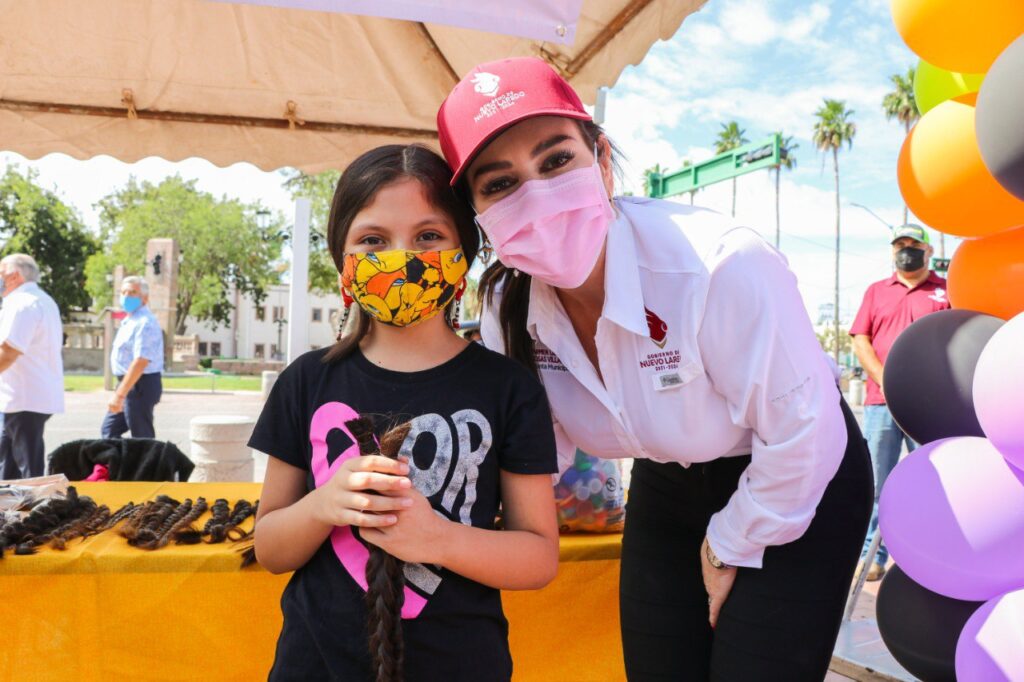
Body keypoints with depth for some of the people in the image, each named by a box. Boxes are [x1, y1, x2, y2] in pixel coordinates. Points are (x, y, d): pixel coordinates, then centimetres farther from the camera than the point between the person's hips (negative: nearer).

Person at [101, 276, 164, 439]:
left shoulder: (145, 322, -18)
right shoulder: (130, 320, 14)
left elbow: (140, 362, -27)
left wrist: (120, 394, -30)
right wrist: (120, 392, 22)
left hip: (140, 385, -10)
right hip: (129, 383, 10)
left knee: (142, 438, -4)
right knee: (109, 431, 15)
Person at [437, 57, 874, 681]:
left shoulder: (718, 265, -34)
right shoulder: (508, 308, -16)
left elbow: (802, 430, -24)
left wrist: (733, 546, -10)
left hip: (799, 485, -4)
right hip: (667, 489, 5)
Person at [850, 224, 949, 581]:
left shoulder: (946, 291, 10)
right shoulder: (876, 291, 15)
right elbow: (860, 340, 7)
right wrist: (885, 380, -6)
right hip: (881, 401, 2)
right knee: (876, 483, 1)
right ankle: (873, 556, 7)